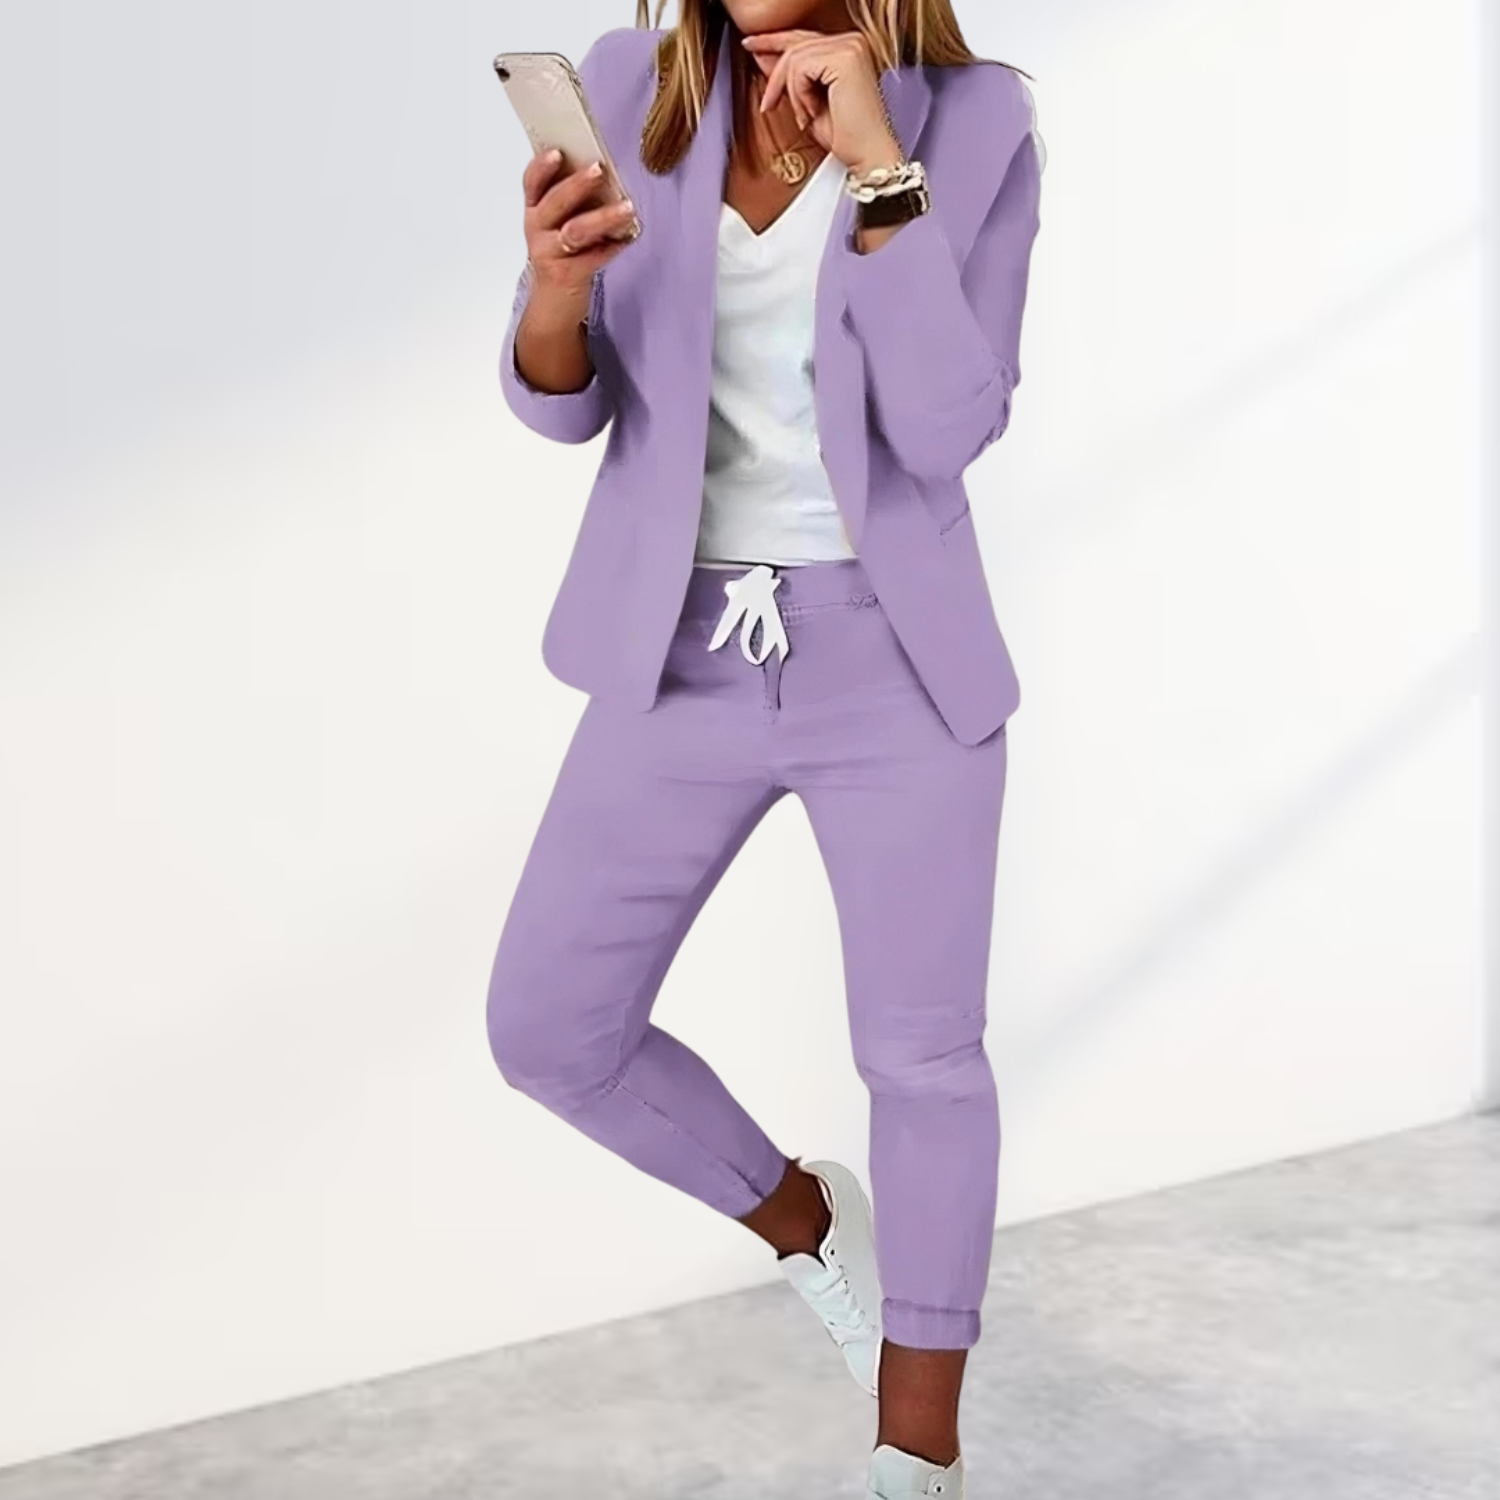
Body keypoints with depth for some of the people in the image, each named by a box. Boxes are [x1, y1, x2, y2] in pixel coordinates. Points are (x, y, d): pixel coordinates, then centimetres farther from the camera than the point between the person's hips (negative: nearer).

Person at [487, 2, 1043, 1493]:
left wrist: (880, 170, -23)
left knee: (924, 1057, 2)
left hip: (894, 656, -2)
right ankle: (805, 1220, 31)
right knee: (549, 1031, 3)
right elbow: (564, 404, -2)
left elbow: (950, 429, -17)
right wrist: (555, 293, -24)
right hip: (684, 652, 3)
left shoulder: (974, 126, -9)